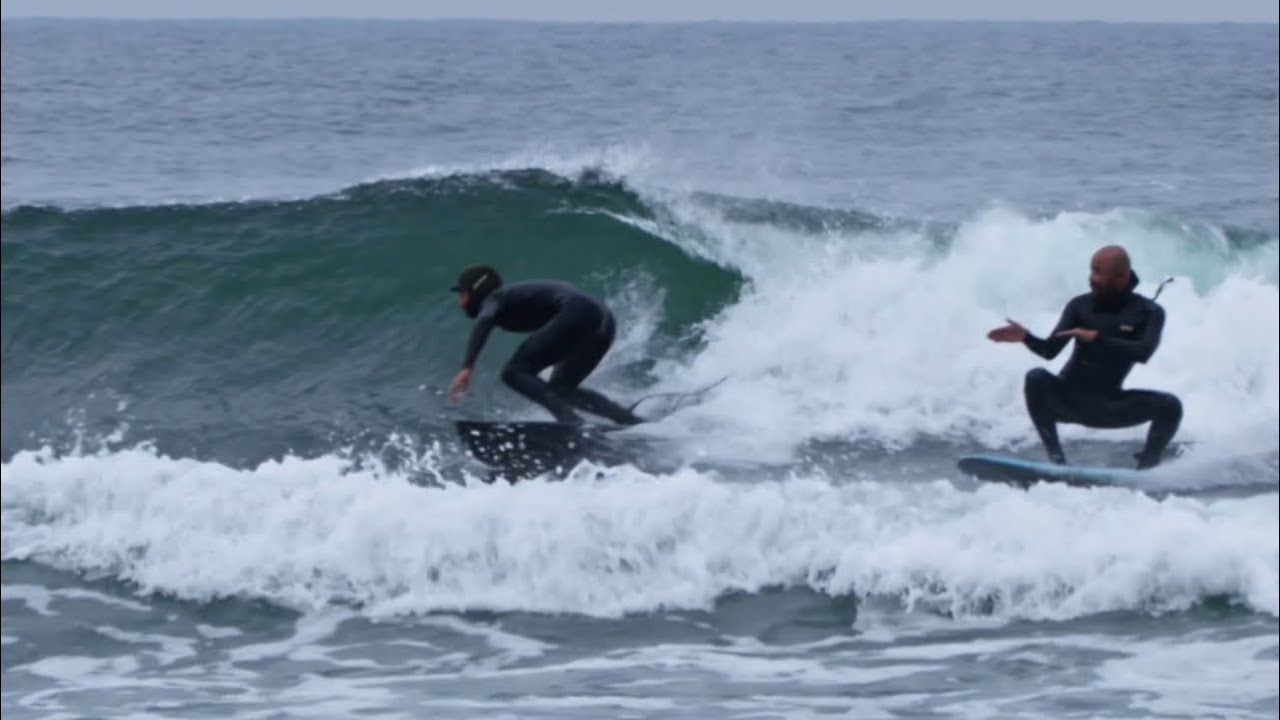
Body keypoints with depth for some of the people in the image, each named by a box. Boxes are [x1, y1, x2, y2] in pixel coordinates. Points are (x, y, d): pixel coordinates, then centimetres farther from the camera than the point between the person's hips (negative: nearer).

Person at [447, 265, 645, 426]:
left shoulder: (494, 299, 5)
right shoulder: (516, 296, 30)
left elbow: (484, 321, -19)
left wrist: (467, 367, -29)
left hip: (577, 314, -9)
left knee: (514, 373, -8)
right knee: (560, 389, 22)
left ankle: (572, 422, -26)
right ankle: (634, 422, 11)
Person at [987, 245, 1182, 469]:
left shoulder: (1148, 312, -5)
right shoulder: (1080, 306, -2)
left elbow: (1144, 352, -24)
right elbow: (1050, 350, -9)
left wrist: (1097, 338, -29)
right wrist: (1025, 337, -28)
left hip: (1108, 405, 0)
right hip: (1068, 398, 0)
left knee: (1170, 405, -21)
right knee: (1037, 379, -30)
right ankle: (1056, 458, -24)